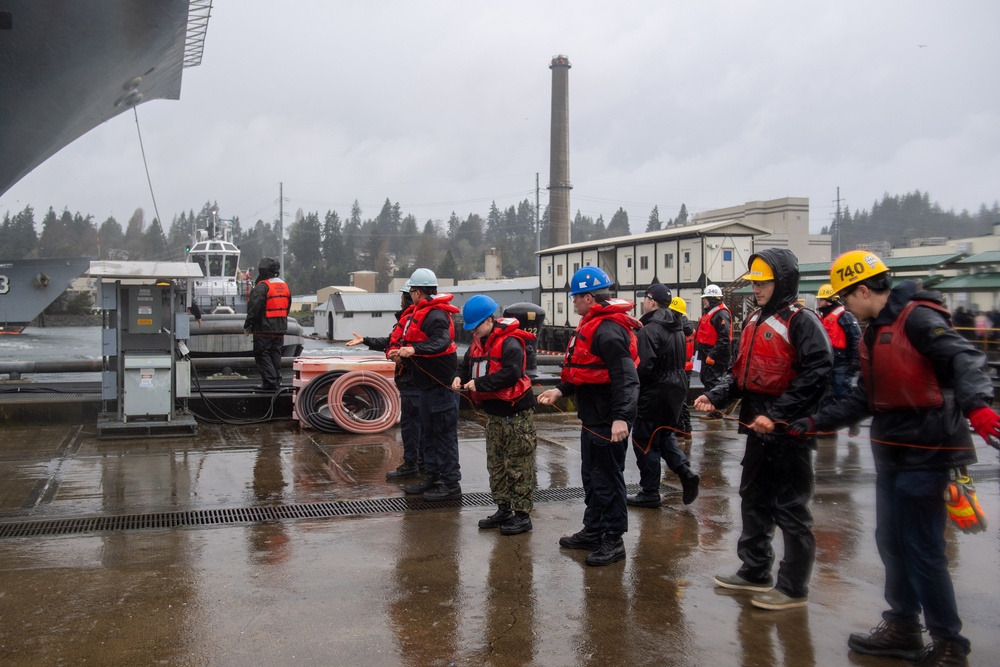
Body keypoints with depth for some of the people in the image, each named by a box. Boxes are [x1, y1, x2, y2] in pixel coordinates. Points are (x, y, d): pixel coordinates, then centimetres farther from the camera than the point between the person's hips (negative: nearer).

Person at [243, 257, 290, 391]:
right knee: (275, 355, 13)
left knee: (262, 355, -1)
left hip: (264, 329, -7)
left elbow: (254, 308, -17)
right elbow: (287, 307, 17)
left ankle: (269, 381, -6)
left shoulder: (262, 287, -15)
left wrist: (247, 325, -7)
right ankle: (277, 381, 14)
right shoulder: (284, 286, 11)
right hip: (280, 329, 8)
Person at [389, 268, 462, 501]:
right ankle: (433, 478, 29)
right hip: (427, 384, 11)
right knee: (429, 432, 18)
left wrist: (414, 349, -44)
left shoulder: (436, 315, -18)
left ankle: (451, 483, 3)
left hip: (440, 385, -11)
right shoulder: (422, 313, 15)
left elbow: (441, 342, -35)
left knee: (445, 434, -4)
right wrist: (402, 352, 20)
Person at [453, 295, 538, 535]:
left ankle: (522, 514, 5)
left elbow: (511, 373, -29)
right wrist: (460, 377, -7)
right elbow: (467, 365, 16)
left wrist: (479, 384, -26)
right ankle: (503, 510, 27)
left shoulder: (510, 343, -18)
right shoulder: (478, 343, 9)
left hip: (516, 412, -9)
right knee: (495, 464, 15)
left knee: (518, 466, -3)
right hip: (494, 413, 9)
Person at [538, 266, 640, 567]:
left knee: (607, 480, 0)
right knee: (591, 476, 19)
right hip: (593, 418, 11)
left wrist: (621, 417, -34)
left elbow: (626, 378, -28)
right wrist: (560, 391, 14)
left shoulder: (608, 331, -21)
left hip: (609, 422, -11)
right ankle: (593, 531, 32)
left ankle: (613, 541, 11)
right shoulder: (592, 325, 14)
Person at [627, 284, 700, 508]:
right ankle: (685, 472, 8)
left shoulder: (649, 330, -20)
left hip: (654, 394, -9)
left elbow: (643, 366, -25)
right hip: (676, 388, 9)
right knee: (664, 435, 24)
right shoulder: (677, 329, 10)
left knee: (644, 441, 3)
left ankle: (649, 493, 10)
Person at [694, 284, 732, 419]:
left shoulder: (721, 314, -17)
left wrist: (712, 355, -25)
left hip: (716, 356, -11)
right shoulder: (710, 313, 17)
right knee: (705, 378, 16)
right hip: (707, 354, 11)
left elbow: (724, 338, -24)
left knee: (712, 381, -9)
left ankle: (716, 412, -3)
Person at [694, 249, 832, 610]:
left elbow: (816, 376, -21)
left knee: (790, 508, 1)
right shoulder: (755, 321, 13)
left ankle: (793, 587, 14)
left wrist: (777, 415, -23)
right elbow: (741, 372, 19)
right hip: (758, 430, 9)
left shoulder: (802, 321, -13)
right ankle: (754, 571, 32)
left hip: (789, 431, -9)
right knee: (754, 500, 17)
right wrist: (715, 396, 3)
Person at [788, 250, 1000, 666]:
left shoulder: (917, 317, -13)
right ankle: (902, 630, 31)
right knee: (891, 542, 16)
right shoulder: (873, 333, 14)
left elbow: (965, 359, -26)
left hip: (926, 450, -9)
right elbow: (866, 398, 18)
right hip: (893, 451, 10)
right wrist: (813, 422, 14)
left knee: (921, 549, -3)